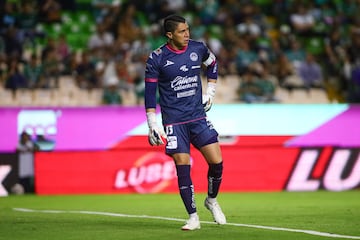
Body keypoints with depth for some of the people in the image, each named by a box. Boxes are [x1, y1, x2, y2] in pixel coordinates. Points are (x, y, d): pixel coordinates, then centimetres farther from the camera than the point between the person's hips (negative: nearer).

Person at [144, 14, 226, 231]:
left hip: (198, 117, 3)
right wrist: (153, 125, -7)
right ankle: (193, 218, 4)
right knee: (183, 168, -8)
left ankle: (212, 201, 21)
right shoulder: (157, 59, -9)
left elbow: (213, 64, 22)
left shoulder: (198, 49, 1)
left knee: (217, 162, -6)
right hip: (174, 121, -3)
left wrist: (210, 92, 14)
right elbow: (150, 93, -4)